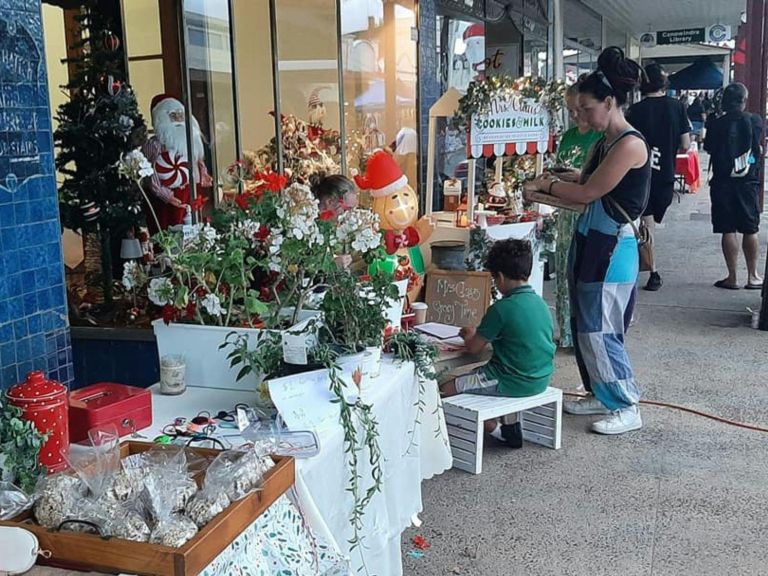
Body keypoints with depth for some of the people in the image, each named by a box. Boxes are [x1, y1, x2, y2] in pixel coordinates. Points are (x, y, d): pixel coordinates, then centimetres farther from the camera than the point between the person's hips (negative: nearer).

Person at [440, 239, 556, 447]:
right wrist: (481, 334, 18)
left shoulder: (502, 309, -19)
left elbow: (473, 348, -10)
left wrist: (470, 335, 11)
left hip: (515, 383, -9)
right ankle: (511, 426, 25)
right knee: (477, 374, 28)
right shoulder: (540, 302, 5)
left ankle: (496, 430, 7)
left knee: (447, 389, -1)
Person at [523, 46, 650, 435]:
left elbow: (588, 192, -16)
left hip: (611, 247, -9)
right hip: (588, 242, 9)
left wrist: (545, 185, -4)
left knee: (599, 331, -4)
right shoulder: (603, 142, 12)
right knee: (582, 326, 14)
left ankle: (627, 408, 9)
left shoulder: (630, 144, -16)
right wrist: (543, 189, 3)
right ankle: (600, 395, 27)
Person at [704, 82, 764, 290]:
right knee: (750, 230, 9)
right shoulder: (756, 121, -4)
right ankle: (752, 276, 15)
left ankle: (732, 277, 5)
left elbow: (708, 148, 5)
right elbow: (759, 148, 8)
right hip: (749, 182, 1)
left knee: (728, 230, 3)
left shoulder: (717, 124, -7)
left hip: (723, 182, -1)